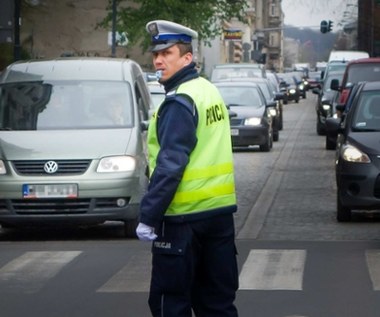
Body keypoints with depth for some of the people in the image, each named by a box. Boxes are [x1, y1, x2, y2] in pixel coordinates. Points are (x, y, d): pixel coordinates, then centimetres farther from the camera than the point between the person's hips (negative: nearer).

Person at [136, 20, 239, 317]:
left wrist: (148, 217, -20)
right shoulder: (210, 91, 12)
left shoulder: (179, 102, -16)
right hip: (220, 210, 9)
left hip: (185, 216, -9)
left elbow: (170, 165, -22)